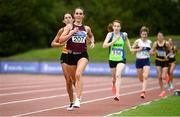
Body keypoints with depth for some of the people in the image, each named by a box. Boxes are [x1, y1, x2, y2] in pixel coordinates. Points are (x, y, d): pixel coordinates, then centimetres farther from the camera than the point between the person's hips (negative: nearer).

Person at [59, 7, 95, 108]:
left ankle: (78, 100, -28)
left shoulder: (86, 28, 8)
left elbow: (91, 36, 32)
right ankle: (79, 94, 40)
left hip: (83, 55, -1)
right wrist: (71, 33, -16)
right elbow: (61, 40, -8)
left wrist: (92, 42, 11)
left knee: (78, 74, -25)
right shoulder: (69, 27, 1)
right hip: (71, 55, 1)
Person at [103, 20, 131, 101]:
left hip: (121, 59, -1)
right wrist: (114, 41, -27)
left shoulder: (124, 35, -2)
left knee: (118, 75, -24)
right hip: (112, 59, 1)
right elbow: (104, 45, -18)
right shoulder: (110, 34, -7)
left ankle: (117, 94, -30)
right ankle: (114, 85, 51)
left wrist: (130, 48, 22)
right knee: (114, 77, 16)